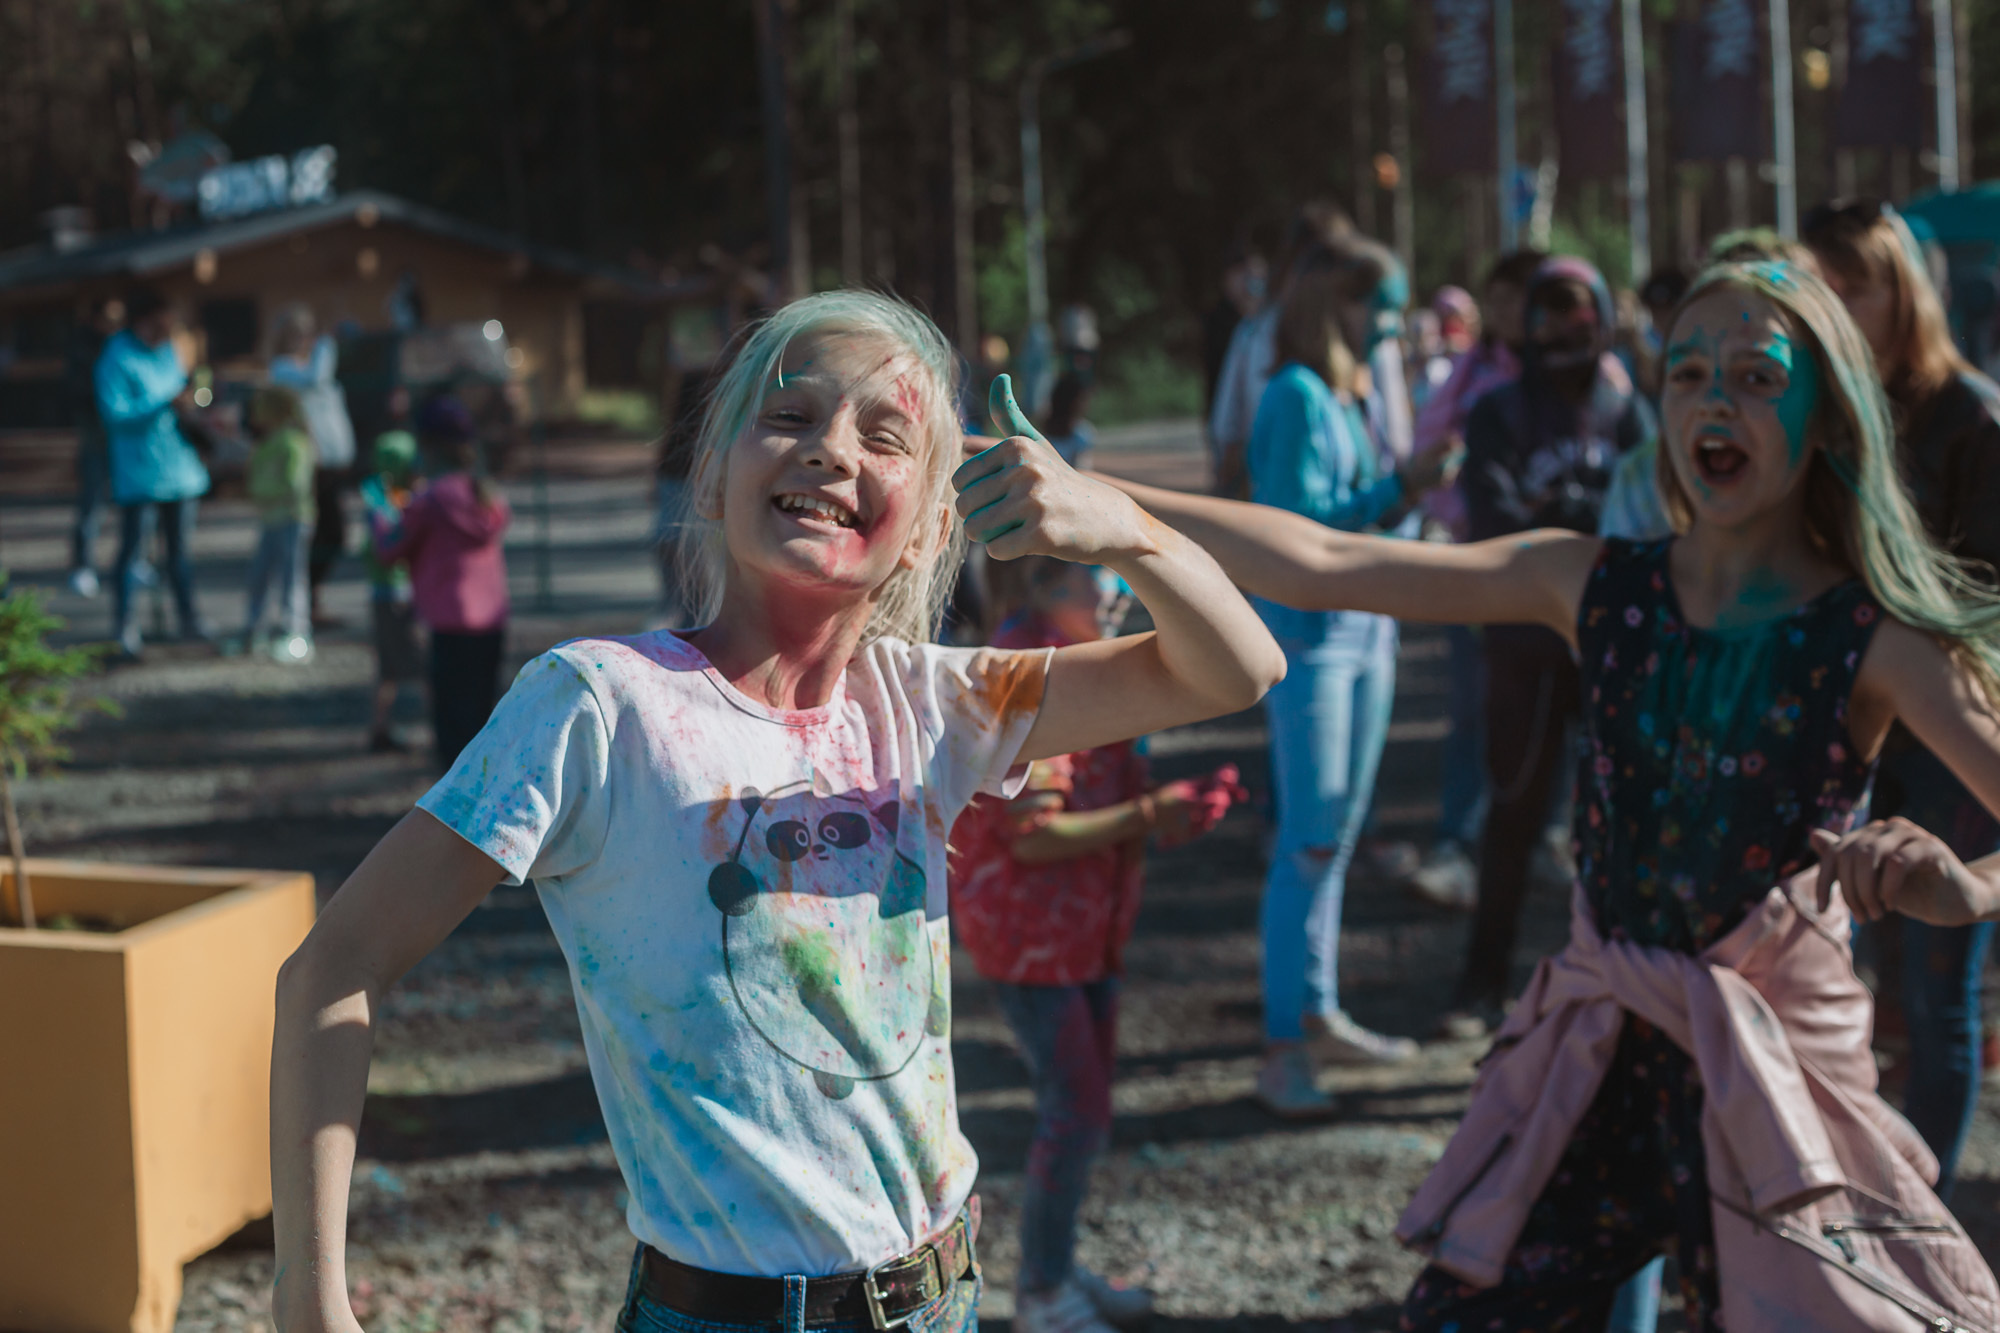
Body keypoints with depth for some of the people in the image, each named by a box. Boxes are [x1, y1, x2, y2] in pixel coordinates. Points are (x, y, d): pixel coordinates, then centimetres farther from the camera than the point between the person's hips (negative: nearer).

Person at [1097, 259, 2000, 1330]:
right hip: (1597, 1047, 3)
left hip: (1777, 1067, -3)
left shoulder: (1877, 640, -11)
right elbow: (1319, 562, -9)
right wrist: (1088, 494, -17)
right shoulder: (1594, 585, -2)